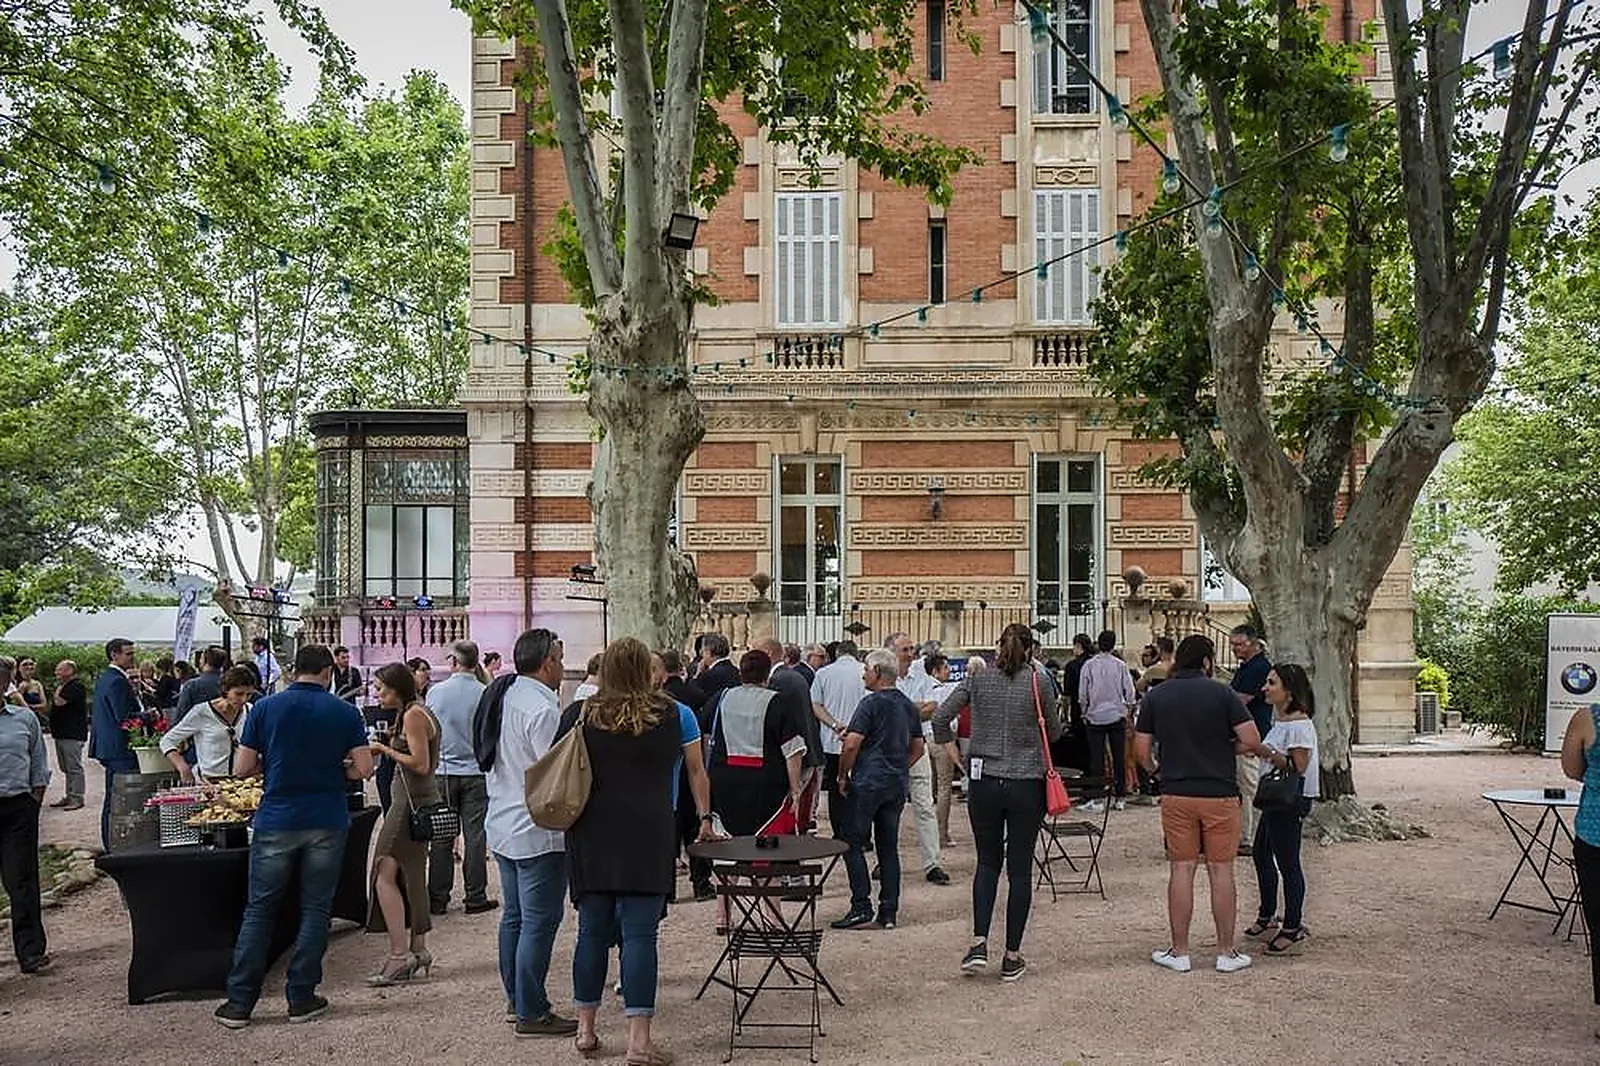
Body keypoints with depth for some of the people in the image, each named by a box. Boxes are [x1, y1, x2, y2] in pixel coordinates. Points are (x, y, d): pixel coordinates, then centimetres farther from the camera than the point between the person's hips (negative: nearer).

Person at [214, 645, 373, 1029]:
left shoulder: (265, 708, -1)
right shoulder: (344, 712, -3)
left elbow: (241, 768, -1)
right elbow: (363, 769, -6)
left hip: (276, 821, 1)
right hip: (326, 823, -1)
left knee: (259, 910, 9)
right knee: (314, 910, 8)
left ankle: (239, 1003, 12)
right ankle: (301, 999, 12)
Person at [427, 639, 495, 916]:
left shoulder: (436, 692, -5)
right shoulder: (485, 694, -9)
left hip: (443, 770, 1)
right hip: (475, 771, -1)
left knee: (441, 836, 8)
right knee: (475, 836, 4)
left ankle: (438, 898, 13)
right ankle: (475, 897, 7)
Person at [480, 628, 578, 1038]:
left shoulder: (501, 698, 10)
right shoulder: (542, 709, -21)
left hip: (502, 826, 10)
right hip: (538, 833, -10)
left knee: (514, 916, 17)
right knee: (539, 921, -3)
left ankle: (515, 1000, 27)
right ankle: (531, 1013, 3)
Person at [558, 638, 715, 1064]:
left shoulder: (579, 714, 0)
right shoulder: (667, 714, -1)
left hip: (590, 837, 2)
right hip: (647, 836, -2)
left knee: (593, 930, 12)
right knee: (639, 933, -2)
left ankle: (586, 1029, 23)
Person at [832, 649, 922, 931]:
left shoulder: (871, 703, -11)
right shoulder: (909, 705, 13)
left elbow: (852, 744, -16)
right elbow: (918, 748, 19)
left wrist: (843, 776, -5)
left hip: (868, 782, -7)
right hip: (898, 785, 7)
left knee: (853, 844, -1)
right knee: (889, 847, 10)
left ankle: (862, 909, -5)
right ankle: (889, 913, 10)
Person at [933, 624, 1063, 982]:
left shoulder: (978, 679, -2)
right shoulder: (1037, 682, -6)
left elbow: (940, 718, -5)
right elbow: (1055, 732, 5)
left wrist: (957, 755, 6)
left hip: (983, 782, 2)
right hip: (1026, 785, -2)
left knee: (987, 862, 16)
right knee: (1019, 868, 6)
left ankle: (979, 943, 4)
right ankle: (1012, 957, 11)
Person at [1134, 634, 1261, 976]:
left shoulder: (1156, 697, 1)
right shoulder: (1220, 693, -7)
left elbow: (1141, 749, 2)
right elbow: (1251, 740, -9)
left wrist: (1153, 769, 23)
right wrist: (1225, 748, 10)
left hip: (1176, 794, 2)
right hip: (1220, 794, -2)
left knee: (1181, 870, 6)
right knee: (1221, 871, 6)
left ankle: (1179, 952, 11)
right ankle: (1226, 952, 13)